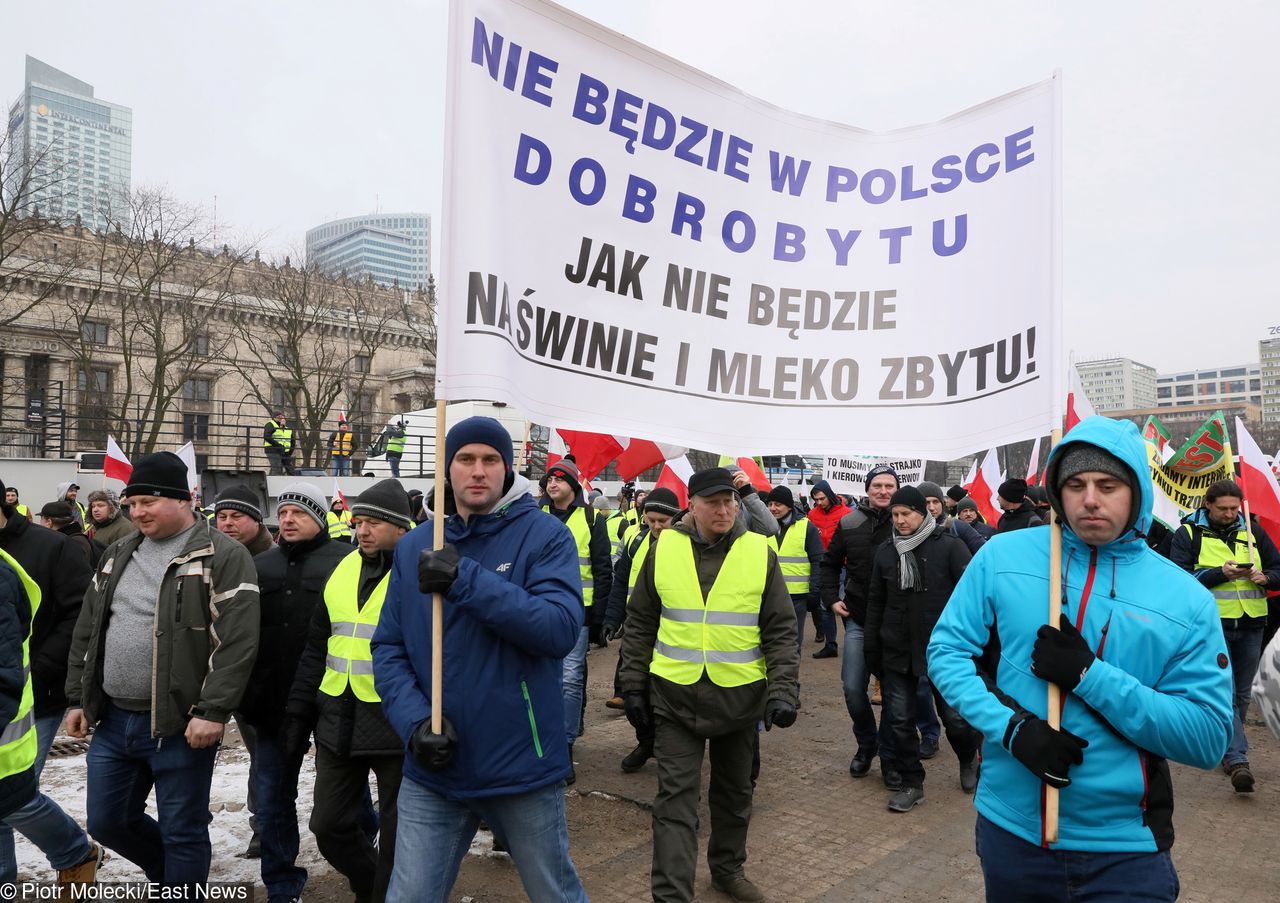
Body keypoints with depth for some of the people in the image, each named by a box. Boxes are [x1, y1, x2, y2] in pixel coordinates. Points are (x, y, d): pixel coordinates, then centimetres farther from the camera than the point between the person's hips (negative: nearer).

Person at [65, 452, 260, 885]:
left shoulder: (224, 556, -11)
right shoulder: (119, 553, 12)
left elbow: (237, 642, -18)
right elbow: (87, 631, 18)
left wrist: (212, 712, -21)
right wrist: (77, 698, 15)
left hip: (181, 725, -7)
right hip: (112, 720, 7)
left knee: (182, 834, 5)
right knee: (108, 822, 19)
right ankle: (170, 873, 43)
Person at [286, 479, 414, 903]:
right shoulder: (343, 571, 8)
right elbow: (316, 649, 14)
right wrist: (300, 713, 11)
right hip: (339, 724, 6)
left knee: (398, 835, 9)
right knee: (330, 825, 16)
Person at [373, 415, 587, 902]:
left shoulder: (545, 534, -8)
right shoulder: (413, 547, 3)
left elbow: (561, 628, -21)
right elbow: (389, 647, 2)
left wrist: (465, 579, -25)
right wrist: (415, 721, -14)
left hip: (523, 767, -2)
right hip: (432, 770, 3)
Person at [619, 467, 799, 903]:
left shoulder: (760, 553, -4)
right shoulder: (663, 549, -3)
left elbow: (780, 630, -2)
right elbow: (640, 625, 3)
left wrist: (783, 690, -11)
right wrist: (633, 686, 2)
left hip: (740, 696, 2)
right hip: (674, 695, -1)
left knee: (734, 792, 19)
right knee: (676, 797, 0)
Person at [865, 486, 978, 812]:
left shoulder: (949, 546, -7)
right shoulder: (885, 552, 6)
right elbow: (876, 603, 12)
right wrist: (872, 649, 12)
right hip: (897, 651, 4)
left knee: (955, 716, 7)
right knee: (900, 720, 6)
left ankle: (968, 761, 38)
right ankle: (912, 783, 23)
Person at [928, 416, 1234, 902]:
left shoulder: (1187, 599, -5)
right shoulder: (1002, 556, -5)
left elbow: (1208, 738, -8)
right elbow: (946, 651, -2)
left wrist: (1088, 675, -20)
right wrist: (1011, 726, -18)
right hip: (1009, 825, 2)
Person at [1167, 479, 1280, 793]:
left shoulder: (1253, 532, 11)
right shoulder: (1188, 534, -1)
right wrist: (1221, 573, -20)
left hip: (1251, 626, 5)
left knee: (1242, 694, 14)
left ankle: (1228, 747, 30)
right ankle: (1237, 760, -13)